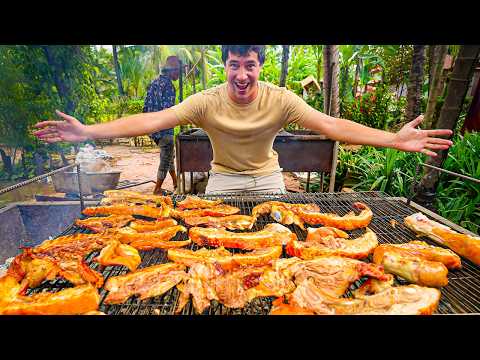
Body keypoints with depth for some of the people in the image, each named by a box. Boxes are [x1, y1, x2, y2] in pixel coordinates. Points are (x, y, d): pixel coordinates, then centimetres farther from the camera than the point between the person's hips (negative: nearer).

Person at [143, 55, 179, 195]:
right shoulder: (167, 84, -14)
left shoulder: (154, 82, 14)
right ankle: (157, 190, 12)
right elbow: (168, 109, -23)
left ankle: (176, 181, 37)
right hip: (164, 128, -9)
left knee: (168, 154, 22)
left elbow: (146, 107, 15)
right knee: (166, 158, 3)